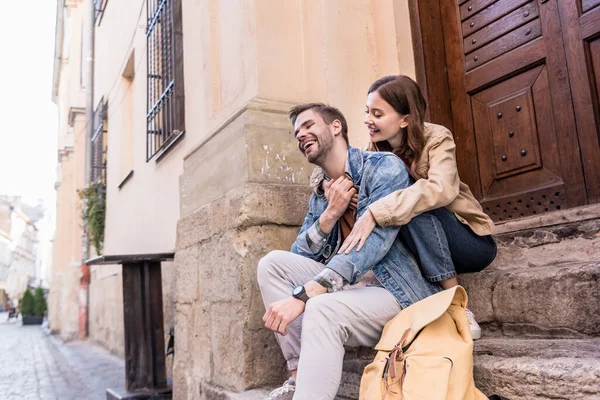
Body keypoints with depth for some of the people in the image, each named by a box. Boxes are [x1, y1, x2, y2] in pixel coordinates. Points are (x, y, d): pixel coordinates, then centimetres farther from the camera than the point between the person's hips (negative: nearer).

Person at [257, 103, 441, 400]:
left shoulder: (384, 167, -11)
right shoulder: (320, 191, 12)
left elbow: (370, 245, -25)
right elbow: (297, 259, 5)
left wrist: (301, 296, -32)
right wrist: (331, 212, -11)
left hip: (400, 294, -7)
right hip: (348, 287, 8)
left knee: (322, 309, -34)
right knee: (272, 263, -7)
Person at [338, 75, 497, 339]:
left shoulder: (436, 138, -18)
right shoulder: (376, 151, -2)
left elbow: (441, 189, -38)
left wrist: (375, 213, -46)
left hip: (473, 241, -4)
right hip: (426, 248, 5)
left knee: (415, 208, -31)